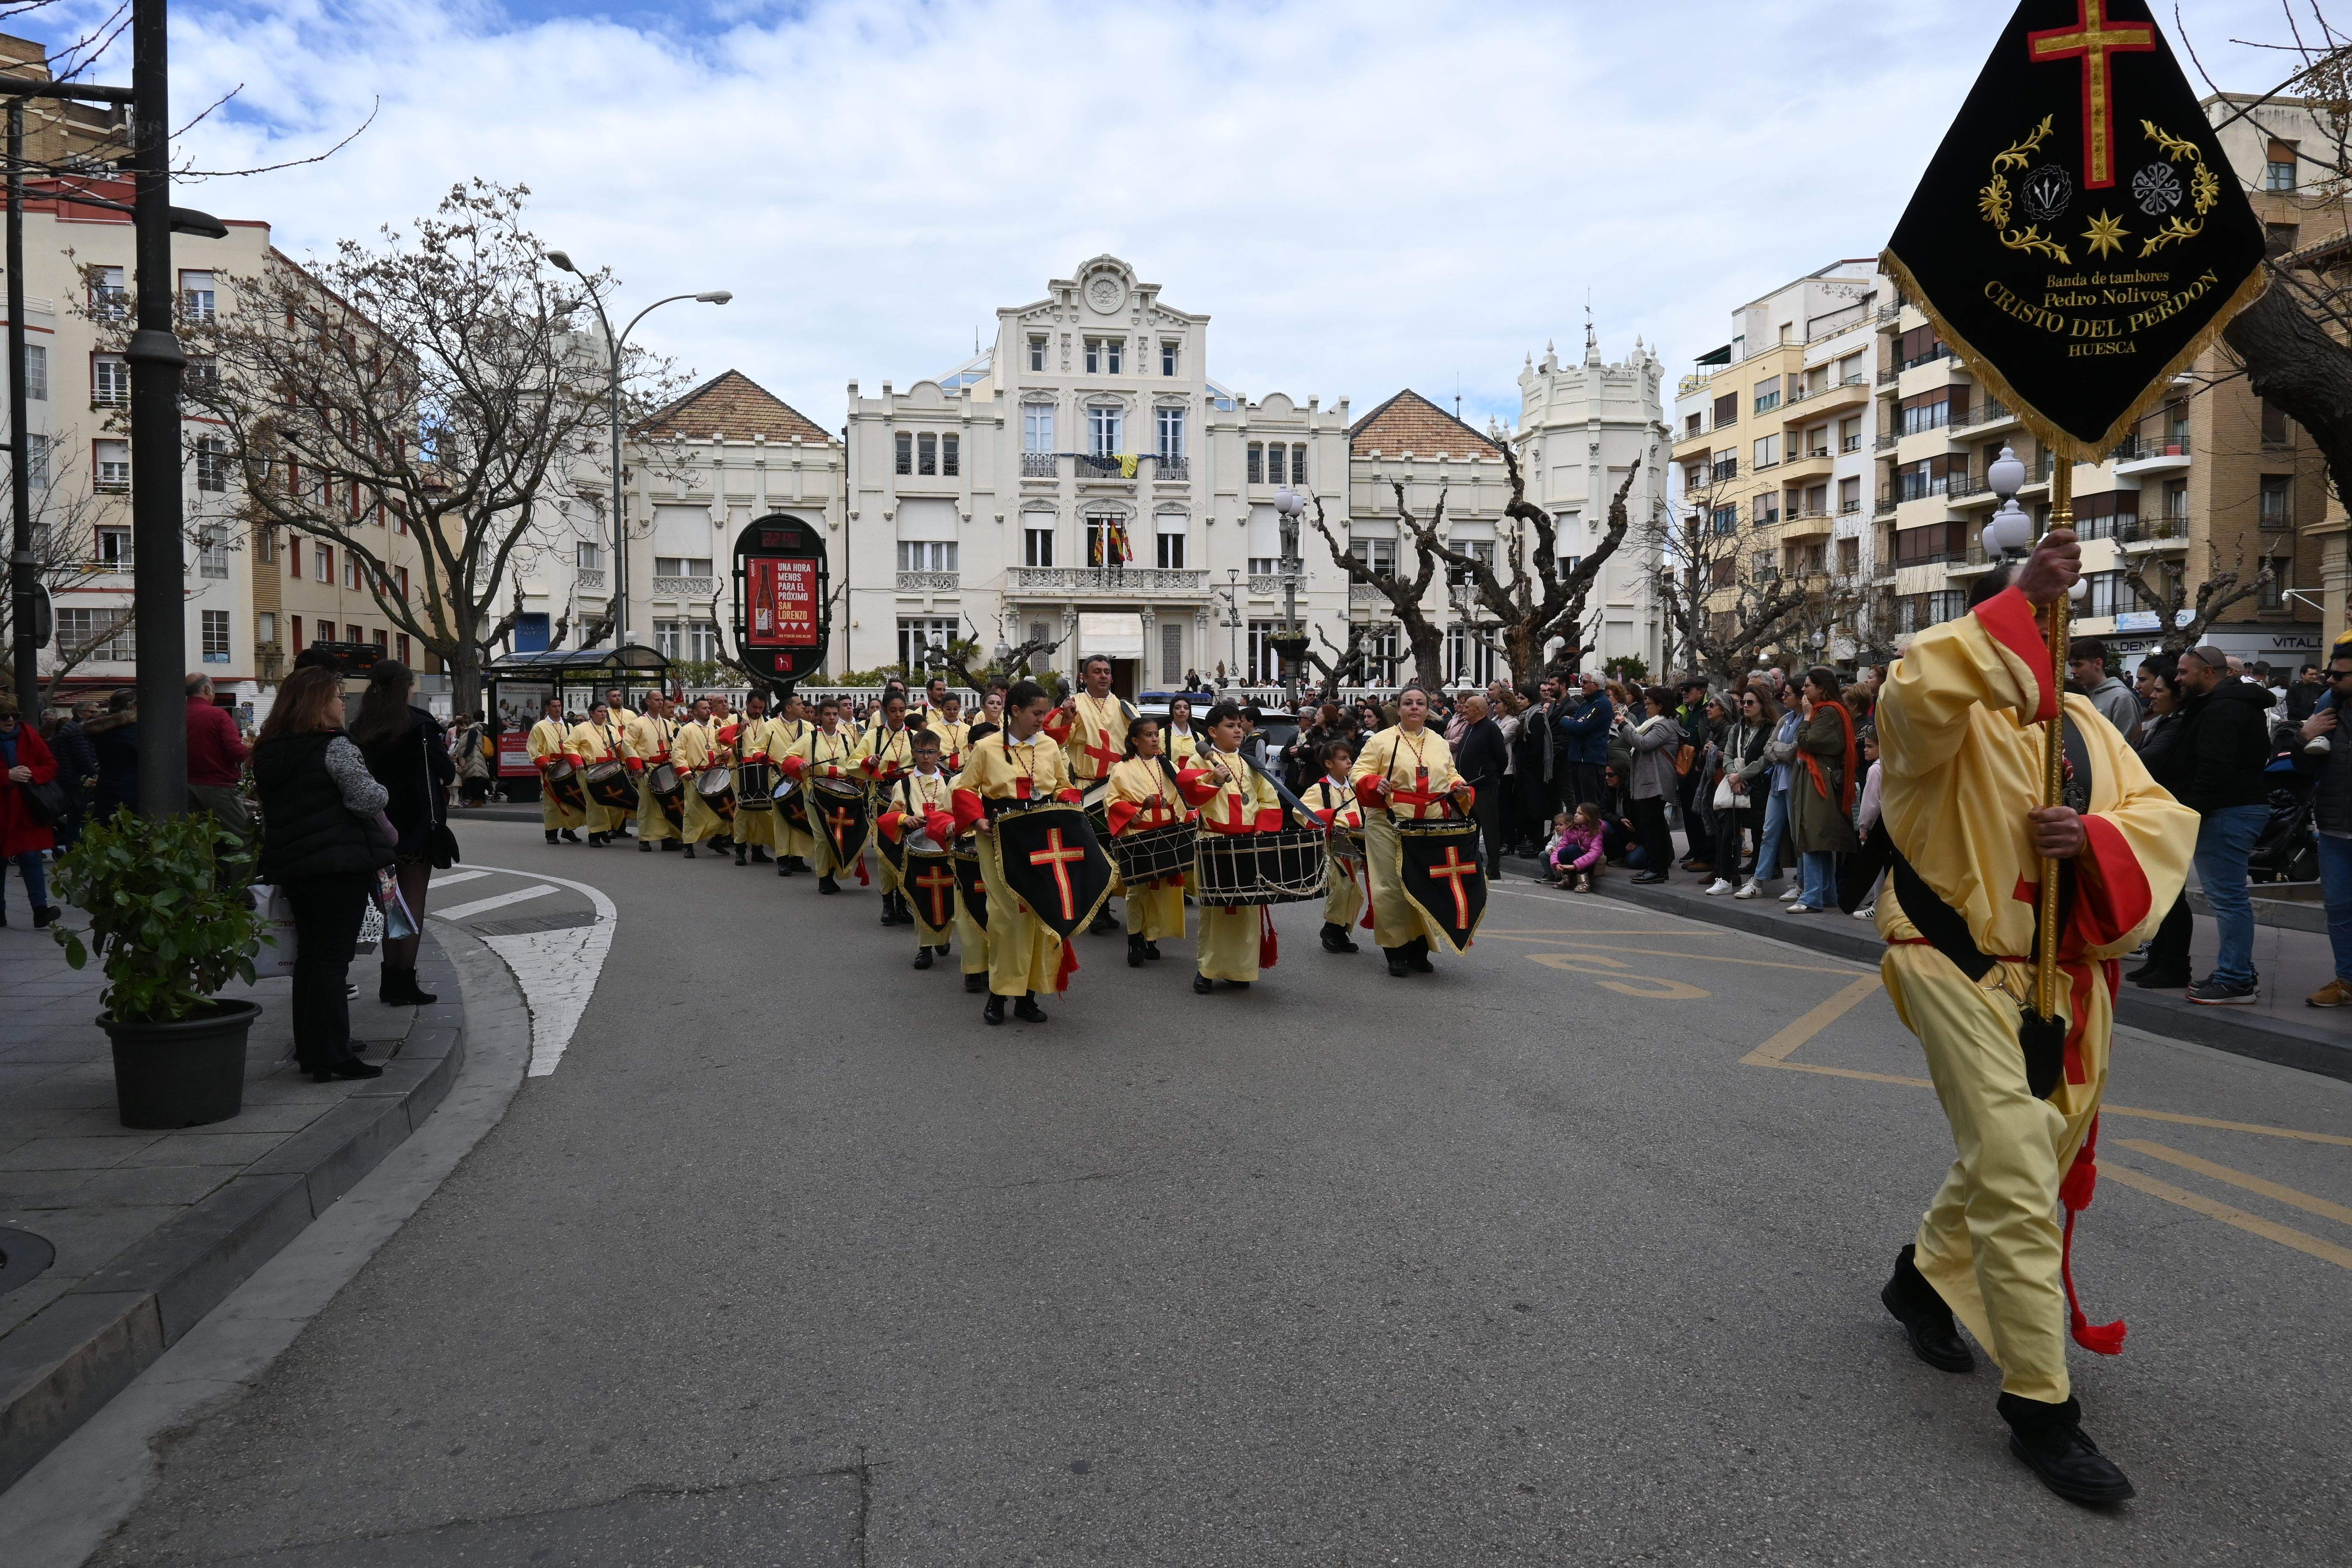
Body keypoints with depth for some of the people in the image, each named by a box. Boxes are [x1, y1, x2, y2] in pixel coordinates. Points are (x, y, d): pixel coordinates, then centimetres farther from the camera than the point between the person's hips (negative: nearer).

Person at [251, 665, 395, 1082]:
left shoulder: (268, 752, 12)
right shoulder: (334, 746, -13)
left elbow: (269, 812, 19)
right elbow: (367, 800, -20)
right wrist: (383, 792, 1)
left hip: (290, 868, 8)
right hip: (341, 865, -8)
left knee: (309, 956, 16)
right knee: (333, 959, -5)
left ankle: (308, 1049, 22)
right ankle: (333, 1057, -3)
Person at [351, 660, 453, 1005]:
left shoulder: (359, 728, 4)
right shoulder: (419, 723, -11)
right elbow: (447, 772, -8)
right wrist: (444, 747, 10)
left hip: (380, 825, 5)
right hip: (417, 822, -5)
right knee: (413, 901, 1)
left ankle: (389, 980, 18)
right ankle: (404, 982, 0)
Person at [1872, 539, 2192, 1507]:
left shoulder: (2084, 727, 12)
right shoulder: (1951, 714, -7)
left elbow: (2162, 819, 5)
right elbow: (1920, 689, -31)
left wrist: (2092, 835, -16)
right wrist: (2021, 596, -28)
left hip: (2063, 980, 7)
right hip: (1962, 965, -7)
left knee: (2011, 1155, 21)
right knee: (2016, 1175, -12)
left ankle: (1925, 1278, 46)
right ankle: (2038, 1402, -1)